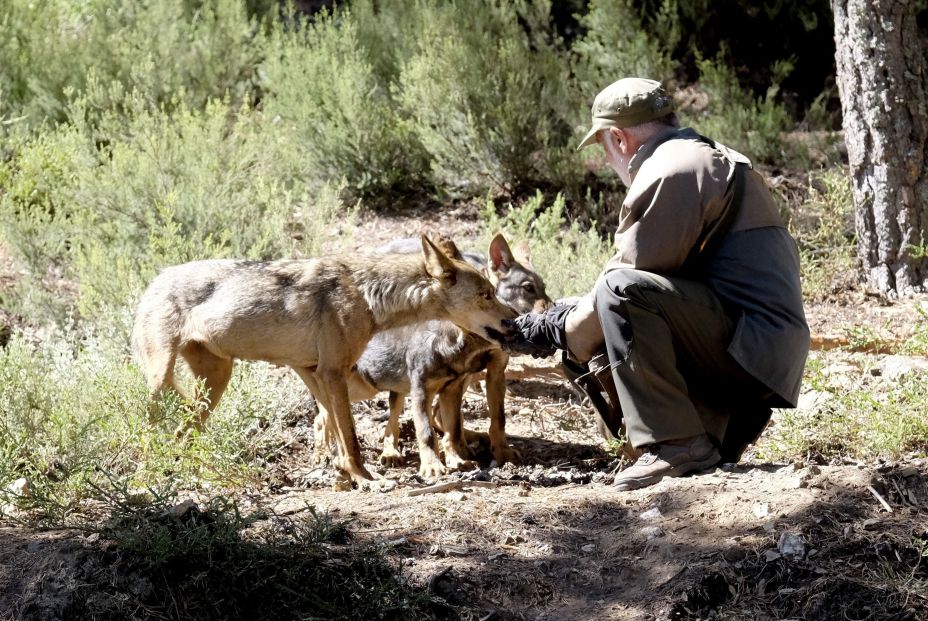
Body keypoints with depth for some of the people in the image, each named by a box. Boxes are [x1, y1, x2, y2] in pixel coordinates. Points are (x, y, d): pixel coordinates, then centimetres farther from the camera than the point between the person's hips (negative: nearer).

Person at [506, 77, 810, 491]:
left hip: (751, 344, -11)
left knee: (623, 290, -25)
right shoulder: (714, 159, 24)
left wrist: (554, 332, 0)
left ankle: (678, 445, -23)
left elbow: (629, 276, -14)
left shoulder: (669, 172, -10)